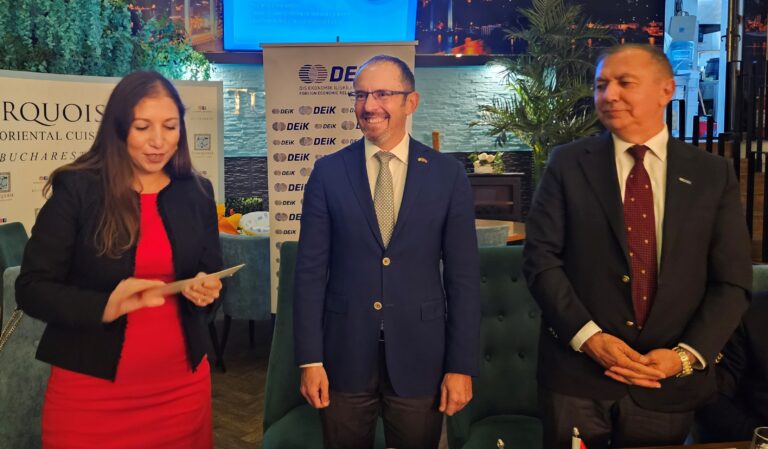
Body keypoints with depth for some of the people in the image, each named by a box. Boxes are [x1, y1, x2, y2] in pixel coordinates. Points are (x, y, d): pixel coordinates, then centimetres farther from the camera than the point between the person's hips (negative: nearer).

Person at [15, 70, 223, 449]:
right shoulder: (76, 189, -8)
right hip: (92, 388, -3)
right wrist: (105, 306, -25)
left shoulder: (197, 193, 3)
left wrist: (205, 291, -13)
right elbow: (31, 288, -9)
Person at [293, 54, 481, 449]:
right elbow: (311, 270, -2)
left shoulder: (448, 174, -2)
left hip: (419, 357, 0)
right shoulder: (328, 172, -1)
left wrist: (462, 365, -4)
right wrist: (310, 359, -4)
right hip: (345, 356, 1)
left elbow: (463, 276, -2)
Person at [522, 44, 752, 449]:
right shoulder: (567, 164, 0)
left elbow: (731, 283, 2)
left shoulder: (712, 174, 3)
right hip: (576, 374, -1)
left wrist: (686, 355, -10)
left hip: (667, 383, 2)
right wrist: (589, 337, -16)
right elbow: (540, 258, -6)